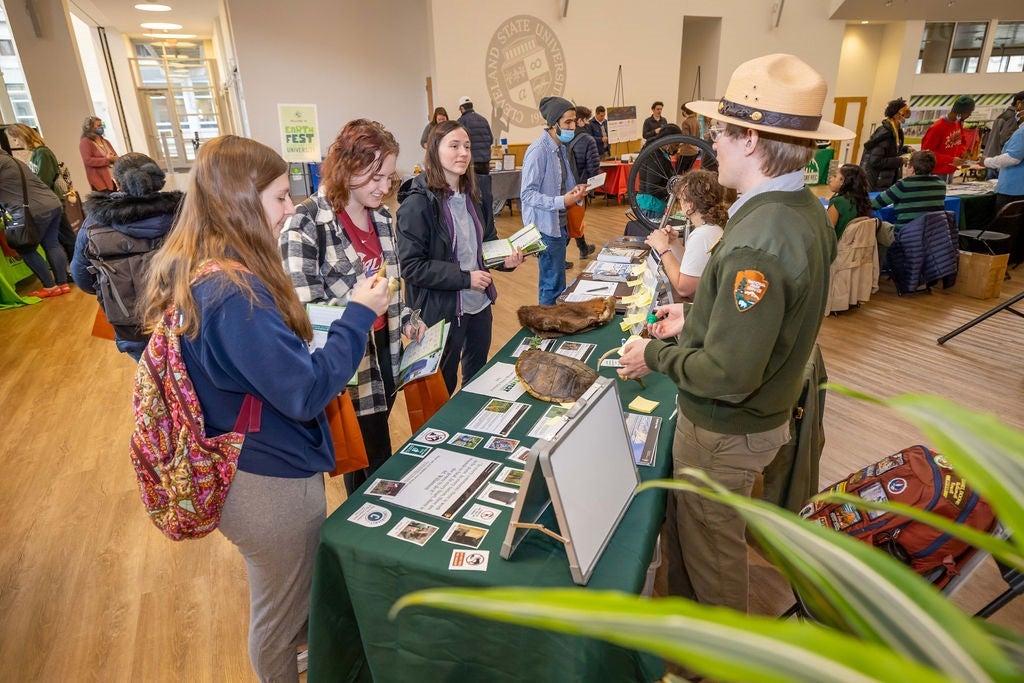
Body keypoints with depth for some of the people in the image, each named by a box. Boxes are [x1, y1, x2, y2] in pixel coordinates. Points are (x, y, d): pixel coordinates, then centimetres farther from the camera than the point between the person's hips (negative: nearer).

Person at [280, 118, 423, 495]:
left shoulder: (382, 217, 5)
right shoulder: (306, 225, -18)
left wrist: (407, 321, 7)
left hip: (385, 351, 7)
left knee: (372, 454, 22)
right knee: (374, 464, 6)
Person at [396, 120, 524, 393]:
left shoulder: (471, 196, 5)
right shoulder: (417, 204, -18)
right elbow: (411, 266, -21)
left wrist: (506, 257, -4)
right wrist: (464, 278, -24)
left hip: (479, 303, 8)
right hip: (441, 310, -7)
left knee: (479, 377, 24)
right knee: (442, 384, 11)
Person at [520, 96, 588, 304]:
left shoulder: (561, 147, 11)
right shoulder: (538, 150, -17)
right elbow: (527, 194, -20)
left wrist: (575, 191, 0)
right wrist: (562, 201, -29)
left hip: (560, 224, 9)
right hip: (546, 226, -9)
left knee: (554, 282, 17)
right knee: (553, 285, -5)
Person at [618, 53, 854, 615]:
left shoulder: (756, 243, -33)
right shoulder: (805, 209, -1)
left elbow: (728, 376, -31)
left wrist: (656, 355, -15)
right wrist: (696, 318, 8)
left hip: (726, 430, -9)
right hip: (764, 412, 9)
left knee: (710, 545, 17)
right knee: (683, 522, 28)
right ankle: (684, 606, 54)